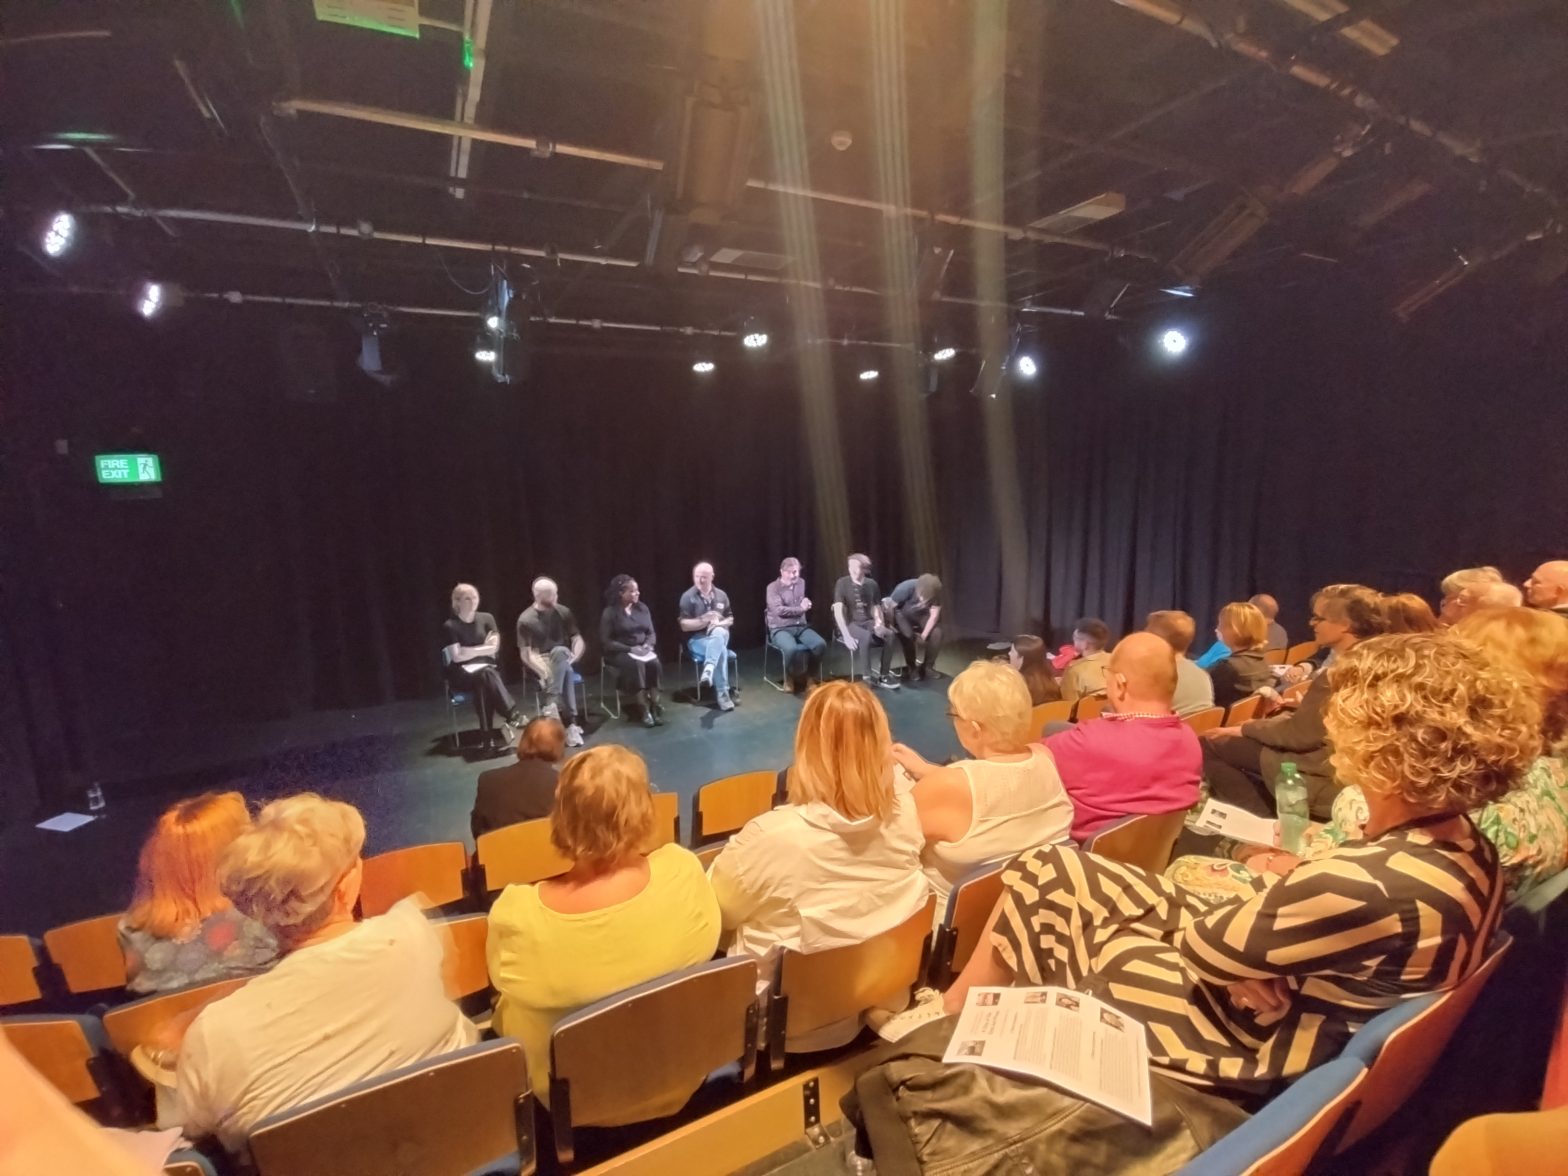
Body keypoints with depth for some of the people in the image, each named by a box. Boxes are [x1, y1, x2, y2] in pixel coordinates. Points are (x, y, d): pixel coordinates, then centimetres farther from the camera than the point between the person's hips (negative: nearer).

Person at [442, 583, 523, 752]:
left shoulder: (486, 619, 7)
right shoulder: (450, 626, -3)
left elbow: (494, 648, 1)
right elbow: (457, 657, -12)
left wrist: (471, 650, -5)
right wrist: (483, 649, -6)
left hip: (486, 668, 3)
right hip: (461, 674, -3)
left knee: (484, 682, -34)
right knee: (486, 675, -36)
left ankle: (489, 736, -38)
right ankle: (514, 716, -41)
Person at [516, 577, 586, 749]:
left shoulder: (563, 612, 3)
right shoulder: (526, 619, -6)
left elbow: (578, 639, 3)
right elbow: (526, 654, -10)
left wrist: (574, 656, -18)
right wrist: (544, 672, -25)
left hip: (562, 657, 3)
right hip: (541, 662, -2)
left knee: (559, 651, -35)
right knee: (565, 672, -35)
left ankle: (550, 704, -36)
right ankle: (572, 723, -38)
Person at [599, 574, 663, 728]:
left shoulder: (642, 608, 9)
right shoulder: (610, 612, -6)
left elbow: (651, 633, 11)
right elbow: (606, 642, -9)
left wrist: (648, 645, -12)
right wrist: (630, 649, -19)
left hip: (643, 650, 4)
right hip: (619, 653, -4)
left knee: (654, 663, -30)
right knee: (636, 664, -36)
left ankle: (655, 705, -25)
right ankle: (645, 708, -30)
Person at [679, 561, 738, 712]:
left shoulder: (721, 595, 9)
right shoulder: (688, 596, -3)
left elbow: (730, 619, 15)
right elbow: (684, 625, -7)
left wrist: (720, 623, -8)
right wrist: (704, 620, -20)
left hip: (720, 634, 3)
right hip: (697, 638, -3)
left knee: (718, 633, -36)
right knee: (721, 650, -34)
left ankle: (709, 670, -49)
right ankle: (723, 694, -34)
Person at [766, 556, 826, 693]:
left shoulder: (801, 583, 13)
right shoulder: (773, 588, -5)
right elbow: (779, 610, -17)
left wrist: (805, 605, 0)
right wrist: (800, 609, -8)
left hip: (801, 626, 5)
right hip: (780, 629, -5)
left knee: (820, 644, -21)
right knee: (791, 648, -36)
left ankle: (810, 677, -1)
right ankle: (792, 679, -8)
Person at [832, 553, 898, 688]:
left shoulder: (872, 584, 4)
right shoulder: (842, 583, -9)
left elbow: (877, 608, 12)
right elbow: (837, 611, -17)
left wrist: (879, 624, -10)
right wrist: (846, 635, -27)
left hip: (868, 622, 4)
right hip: (850, 624, -4)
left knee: (890, 634, -24)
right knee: (866, 637, -36)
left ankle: (884, 675, -12)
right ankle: (867, 676, -23)